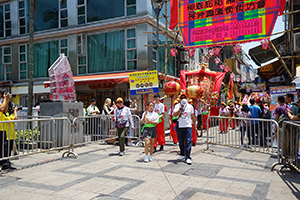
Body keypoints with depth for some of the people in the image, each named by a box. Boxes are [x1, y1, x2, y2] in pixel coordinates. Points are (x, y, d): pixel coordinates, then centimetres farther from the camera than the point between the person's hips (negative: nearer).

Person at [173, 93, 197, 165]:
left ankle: (188, 157, -6)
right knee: (181, 142, 9)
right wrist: (181, 108, -23)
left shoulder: (190, 106, 9)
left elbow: (192, 116, 17)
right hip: (179, 126, 0)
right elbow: (175, 115, -12)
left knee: (188, 142, -8)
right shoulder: (177, 106, 3)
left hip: (188, 126, 0)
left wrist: (195, 125, 18)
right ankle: (182, 154, 30)